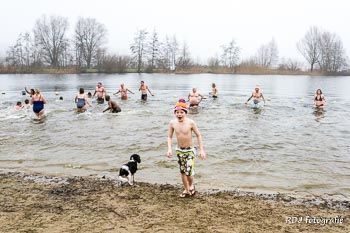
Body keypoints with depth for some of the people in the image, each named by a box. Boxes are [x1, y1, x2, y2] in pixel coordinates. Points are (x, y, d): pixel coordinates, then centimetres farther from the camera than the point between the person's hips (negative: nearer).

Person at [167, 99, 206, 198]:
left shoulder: (190, 122, -18)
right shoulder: (172, 123, -10)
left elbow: (198, 135, -9)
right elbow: (169, 137, 0)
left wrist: (201, 150, -9)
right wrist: (169, 149, -14)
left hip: (190, 150, -3)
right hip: (179, 150, 4)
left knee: (188, 172, -11)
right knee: (182, 171, 13)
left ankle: (191, 184, 22)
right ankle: (186, 190, 32)